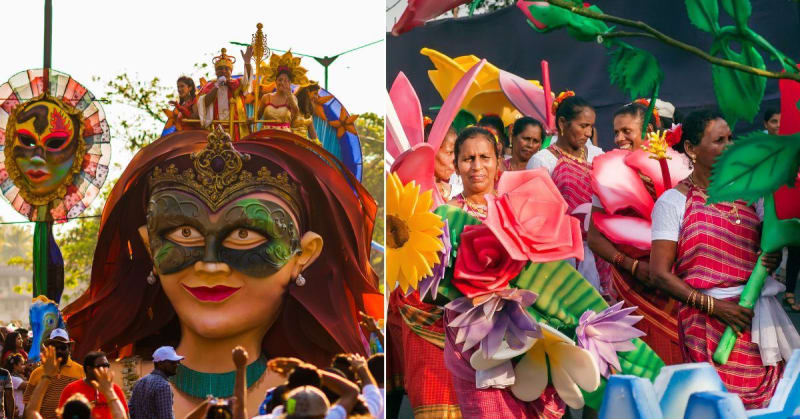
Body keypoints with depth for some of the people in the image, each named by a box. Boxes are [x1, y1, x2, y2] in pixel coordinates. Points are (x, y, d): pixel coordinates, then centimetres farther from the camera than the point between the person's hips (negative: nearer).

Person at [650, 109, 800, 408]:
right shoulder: (672, 202, -2)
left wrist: (773, 260, -2)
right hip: (707, 320, -4)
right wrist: (713, 306, -14)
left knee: (770, 401, -1)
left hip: (759, 314, 5)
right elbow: (660, 274, -7)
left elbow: (770, 242, 23)